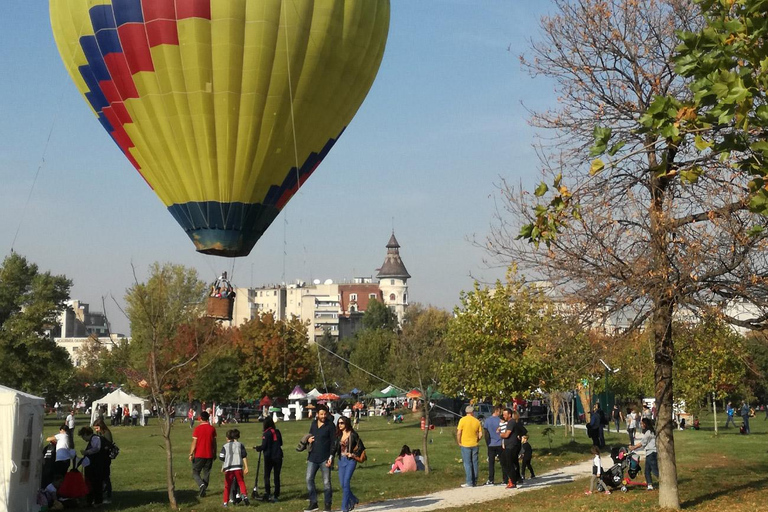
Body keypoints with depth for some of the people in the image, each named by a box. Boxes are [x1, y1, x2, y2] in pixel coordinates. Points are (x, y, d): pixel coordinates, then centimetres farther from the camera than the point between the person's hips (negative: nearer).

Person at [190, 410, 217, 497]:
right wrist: (215, 453, 15)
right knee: (206, 473, 13)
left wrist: (191, 454, -5)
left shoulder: (197, 429, -9)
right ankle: (203, 491, 12)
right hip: (209, 455, 3)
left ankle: (201, 485, -18)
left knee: (195, 472, 7)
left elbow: (194, 443, -10)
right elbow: (214, 443, 6)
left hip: (199, 455, -3)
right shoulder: (212, 429, 1)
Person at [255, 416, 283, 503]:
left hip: (269, 457, -4)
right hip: (278, 457, 4)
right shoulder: (277, 432, 4)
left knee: (266, 476, 7)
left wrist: (257, 448, 4)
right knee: (277, 476, 8)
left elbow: (264, 446, -14)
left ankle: (267, 493, -4)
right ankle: (276, 495, 8)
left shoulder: (266, 434, -12)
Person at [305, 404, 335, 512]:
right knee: (309, 479, 2)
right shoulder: (313, 424, 10)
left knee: (326, 482, 1)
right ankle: (313, 503, 12)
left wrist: (331, 457, -14)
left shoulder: (330, 426, -5)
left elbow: (333, 442, -7)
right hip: (313, 457, 5)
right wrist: (308, 439, 1)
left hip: (324, 458, -5)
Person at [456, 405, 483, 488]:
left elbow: (458, 433, -12)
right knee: (474, 463, 11)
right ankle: (475, 481, 17)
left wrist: (459, 442, 1)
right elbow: (480, 434, 3)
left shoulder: (462, 420, -8)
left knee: (467, 464, 0)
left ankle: (469, 482, -2)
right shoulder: (477, 421, 2)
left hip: (465, 445, -3)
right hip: (474, 445, 3)